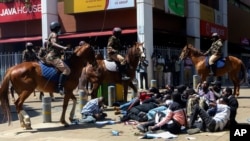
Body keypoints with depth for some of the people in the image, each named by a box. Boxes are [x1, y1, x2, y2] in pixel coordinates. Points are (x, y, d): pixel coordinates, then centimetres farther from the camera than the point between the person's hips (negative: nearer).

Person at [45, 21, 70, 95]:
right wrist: (63, 47, -37)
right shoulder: (54, 34, -7)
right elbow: (53, 43, -25)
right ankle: (60, 87, -32)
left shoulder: (52, 35, 22)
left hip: (50, 57, 11)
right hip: (53, 57, -11)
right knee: (66, 70, -25)